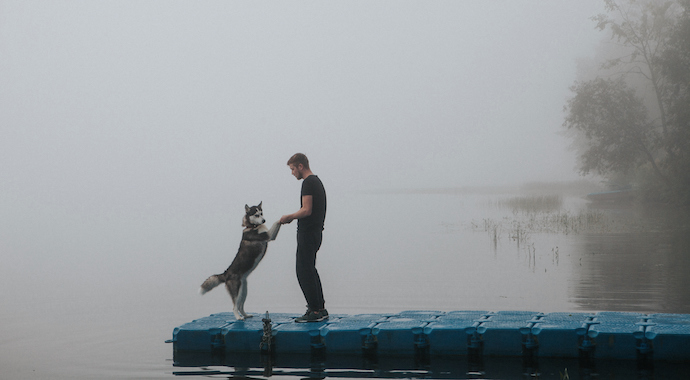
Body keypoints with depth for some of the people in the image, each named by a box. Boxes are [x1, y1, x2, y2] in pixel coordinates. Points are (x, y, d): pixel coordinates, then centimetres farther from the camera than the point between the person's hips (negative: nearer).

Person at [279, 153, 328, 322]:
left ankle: (315, 311, -6)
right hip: (315, 232, 11)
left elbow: (306, 210, -23)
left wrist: (288, 217, -10)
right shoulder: (317, 181, 17)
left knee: (304, 272, -7)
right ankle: (320, 309, 17)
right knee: (310, 270, 16)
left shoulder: (308, 183, -16)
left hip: (307, 233, -11)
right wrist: (293, 217, 20)